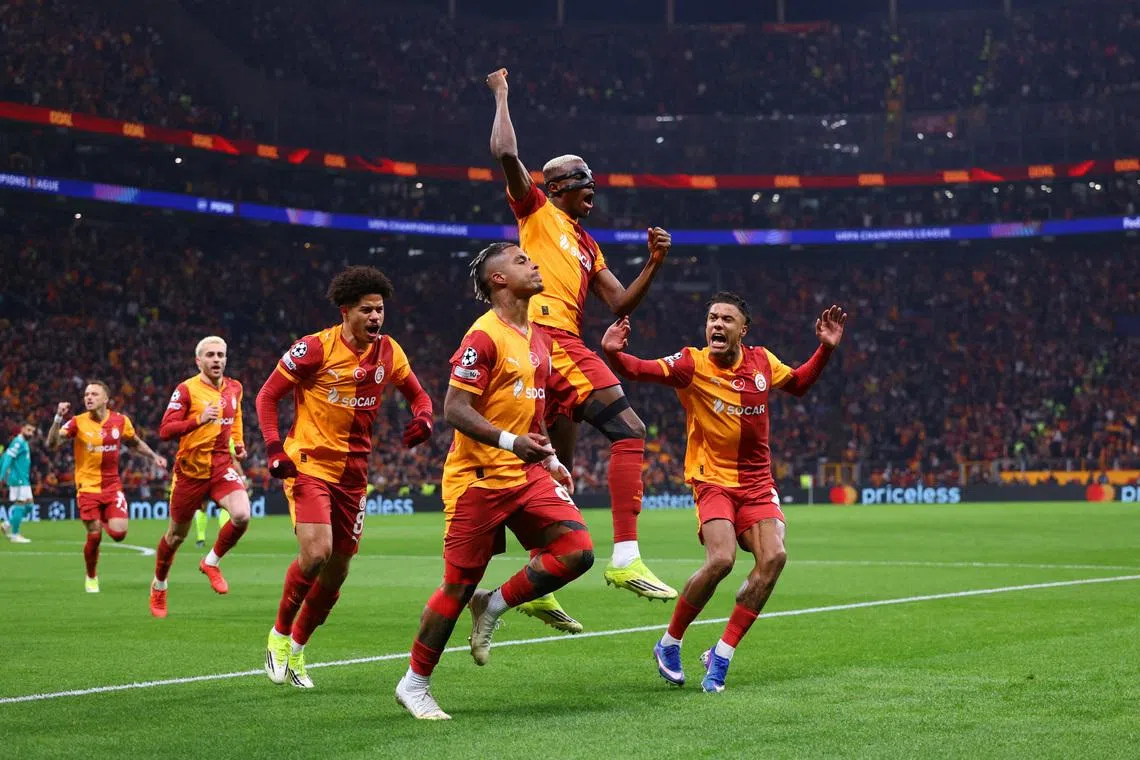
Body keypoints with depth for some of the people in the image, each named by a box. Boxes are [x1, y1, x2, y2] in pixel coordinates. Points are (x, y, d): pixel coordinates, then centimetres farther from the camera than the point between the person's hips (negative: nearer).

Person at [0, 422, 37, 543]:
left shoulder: (24, 443, 17)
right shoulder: (18, 442, -12)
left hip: (24, 480, 10)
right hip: (18, 479, -10)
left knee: (28, 505, 11)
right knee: (20, 504, -7)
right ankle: (15, 535, -2)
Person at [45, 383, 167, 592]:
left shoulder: (121, 421, -1)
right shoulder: (78, 422, -9)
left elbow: (136, 443, 17)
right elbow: (52, 443, -20)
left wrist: (153, 456, 5)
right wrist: (58, 418, -32)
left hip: (112, 486, 2)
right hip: (88, 487, -2)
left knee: (118, 533, -14)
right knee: (94, 537, -3)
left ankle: (106, 522, 25)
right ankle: (91, 578, 24)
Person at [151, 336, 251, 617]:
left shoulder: (234, 388, 5)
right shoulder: (186, 390, -11)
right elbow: (165, 431, -17)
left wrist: (238, 442, 10)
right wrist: (199, 419, -30)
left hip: (222, 466, 3)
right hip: (191, 470, -3)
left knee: (242, 515, -24)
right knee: (176, 535, 10)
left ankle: (211, 562, 2)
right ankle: (158, 586, 36)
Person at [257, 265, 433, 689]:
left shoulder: (388, 352, 3)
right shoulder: (315, 348, -11)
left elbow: (417, 394, 17)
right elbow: (267, 396, -4)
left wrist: (423, 419, -7)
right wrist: (274, 449, -16)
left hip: (353, 472, 5)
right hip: (309, 464, -5)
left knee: (337, 570, 7)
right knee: (316, 552, -23)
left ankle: (296, 649, 27)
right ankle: (280, 633, 1)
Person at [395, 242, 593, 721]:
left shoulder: (538, 337, 14)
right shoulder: (484, 336, -13)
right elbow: (454, 410, -18)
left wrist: (550, 461, 20)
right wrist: (510, 442, -29)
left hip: (526, 474, 7)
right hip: (478, 478, -7)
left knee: (577, 552, -11)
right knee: (459, 585, -3)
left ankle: (492, 608, 9)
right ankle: (414, 684, 13)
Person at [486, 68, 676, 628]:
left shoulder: (587, 246, 28)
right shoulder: (537, 212, 8)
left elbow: (620, 304, 25)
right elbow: (505, 153, -6)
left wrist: (653, 264, 11)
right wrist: (502, 96, 5)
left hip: (563, 344, 9)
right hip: (547, 335, -9)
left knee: (559, 471, 11)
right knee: (629, 430, -18)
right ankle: (625, 557, -26)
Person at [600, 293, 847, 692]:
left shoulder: (762, 361, 3)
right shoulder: (692, 364, -9)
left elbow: (798, 383, 24)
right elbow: (639, 370, -21)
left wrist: (826, 348, 11)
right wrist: (613, 353, -41)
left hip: (757, 483, 4)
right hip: (713, 480, -4)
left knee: (773, 556, -18)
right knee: (721, 559, -26)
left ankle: (720, 655, -6)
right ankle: (669, 644, -2)